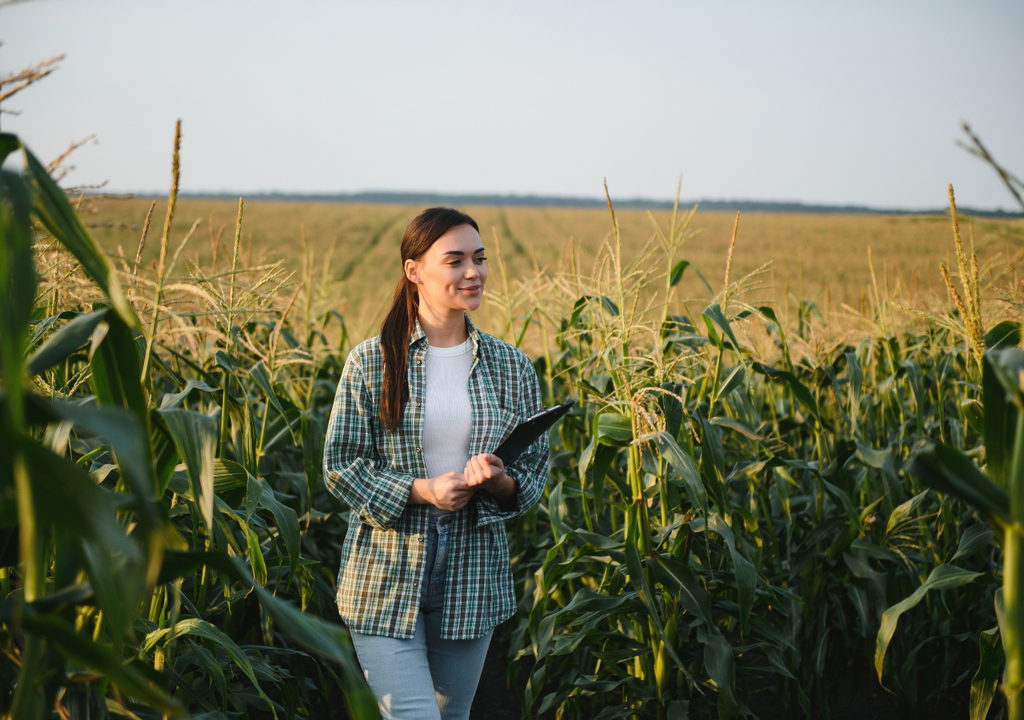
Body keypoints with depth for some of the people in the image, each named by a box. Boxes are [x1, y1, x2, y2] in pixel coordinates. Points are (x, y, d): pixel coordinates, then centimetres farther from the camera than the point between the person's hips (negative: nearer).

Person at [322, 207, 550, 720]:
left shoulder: (511, 366, 4)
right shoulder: (371, 362, -4)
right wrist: (420, 490, -18)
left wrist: (498, 482, -16)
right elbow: (340, 465, -4)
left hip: (472, 576, 3)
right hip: (387, 574, -3)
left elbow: (535, 472, 7)